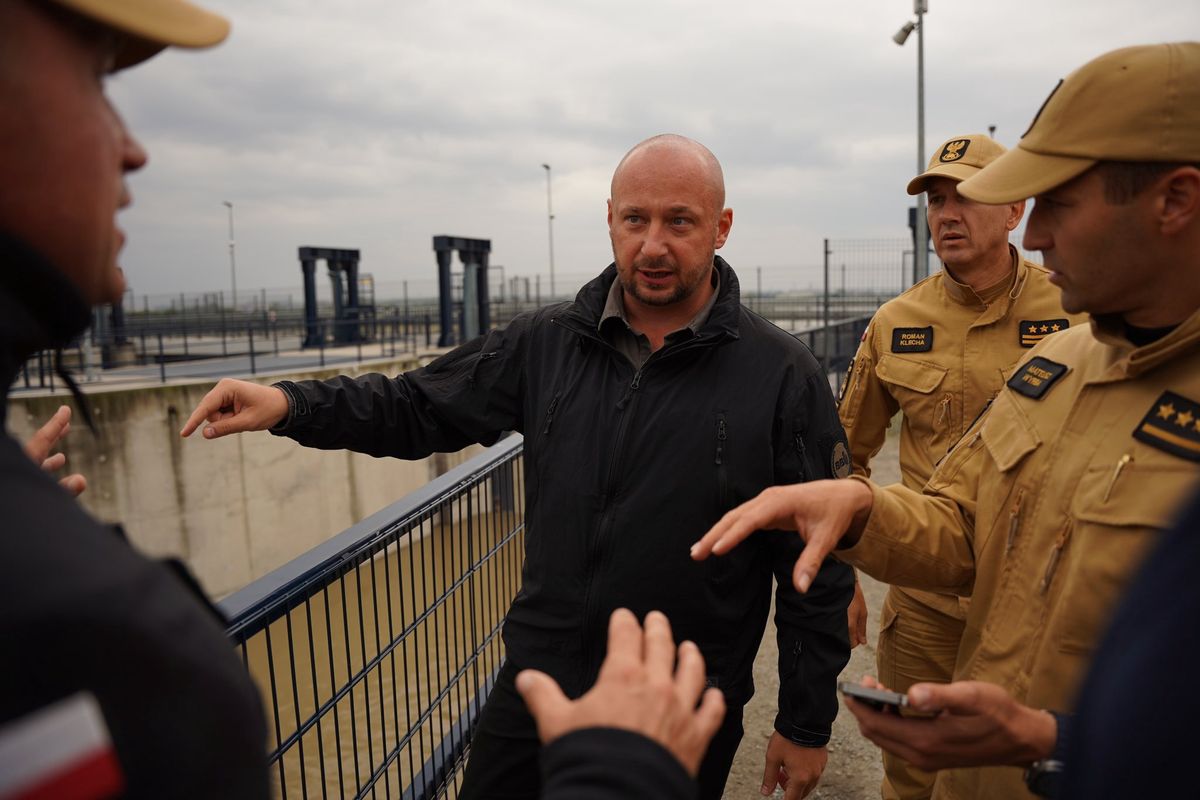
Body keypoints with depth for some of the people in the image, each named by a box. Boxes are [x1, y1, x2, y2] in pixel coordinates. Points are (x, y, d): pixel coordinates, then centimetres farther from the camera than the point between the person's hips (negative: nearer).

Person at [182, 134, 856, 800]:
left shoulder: (782, 375, -12)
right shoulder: (545, 344, -3)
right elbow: (422, 408, 5)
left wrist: (807, 726, -3)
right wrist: (292, 405, -10)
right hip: (539, 679, 3)